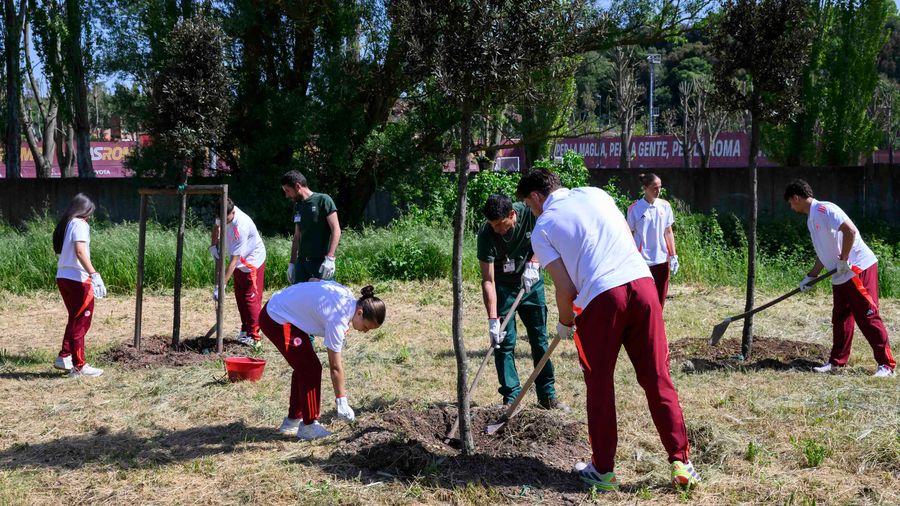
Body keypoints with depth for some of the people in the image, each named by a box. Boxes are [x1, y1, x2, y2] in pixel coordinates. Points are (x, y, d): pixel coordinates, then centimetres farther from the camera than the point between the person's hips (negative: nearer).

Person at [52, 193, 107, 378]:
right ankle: (79, 367, 3)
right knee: (80, 322, -1)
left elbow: (59, 249, 12)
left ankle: (64, 357, 23)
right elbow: (80, 252, -22)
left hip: (63, 277, 8)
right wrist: (94, 274, -27)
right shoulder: (80, 224, -10)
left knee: (75, 319, 21)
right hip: (78, 279, -8)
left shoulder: (65, 224, 15)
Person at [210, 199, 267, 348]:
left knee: (251, 298, -7)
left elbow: (233, 260, -37)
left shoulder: (240, 226, -37)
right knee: (240, 296, 14)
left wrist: (221, 286, -38)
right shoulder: (224, 214, -14)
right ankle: (245, 331, 25)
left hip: (253, 261, -8)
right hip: (239, 261, 9)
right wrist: (214, 245, -3)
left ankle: (253, 337, -2)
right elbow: (216, 225, 14)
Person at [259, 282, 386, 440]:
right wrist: (341, 402, -13)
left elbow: (314, 280, 14)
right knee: (311, 368, -9)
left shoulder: (347, 295, -3)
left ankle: (292, 421, 27)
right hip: (276, 320, -10)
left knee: (303, 366, 14)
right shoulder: (338, 319, -28)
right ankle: (309, 426, 3)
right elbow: (335, 366, -21)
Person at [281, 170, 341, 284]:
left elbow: (336, 230, -11)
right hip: (301, 262, 7)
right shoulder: (297, 206, 16)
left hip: (321, 261, -6)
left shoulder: (323, 200, -5)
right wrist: (292, 263, 16)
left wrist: (329, 258, -18)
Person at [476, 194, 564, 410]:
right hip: (503, 287, -2)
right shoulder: (486, 234, -27)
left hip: (531, 281, 2)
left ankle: (547, 396, 15)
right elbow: (488, 280, -26)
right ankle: (511, 398, 1)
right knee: (505, 343, -7)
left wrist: (533, 264, -20)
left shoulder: (530, 213, -22)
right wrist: (493, 319, -31)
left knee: (540, 340, 6)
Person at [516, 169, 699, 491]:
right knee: (658, 379, 9)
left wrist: (565, 324, 20)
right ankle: (681, 464, 11)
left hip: (600, 298, -4)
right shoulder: (595, 194, 19)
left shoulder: (542, 228, 7)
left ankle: (603, 470, 19)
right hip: (642, 283, 4)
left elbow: (565, 289, 2)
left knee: (599, 386, 11)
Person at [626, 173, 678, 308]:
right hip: (642, 261, -3)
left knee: (660, 300, 8)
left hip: (661, 260, 3)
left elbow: (668, 232, 11)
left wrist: (673, 256, 6)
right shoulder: (634, 209, -5)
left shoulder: (665, 206, 5)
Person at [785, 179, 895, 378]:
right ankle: (837, 361, 20)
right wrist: (810, 277, 20)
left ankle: (886, 364, -3)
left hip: (859, 269, -10)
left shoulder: (824, 209, -14)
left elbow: (850, 230, -25)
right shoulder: (811, 219, 17)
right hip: (841, 276, 10)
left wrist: (843, 261, -19)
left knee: (868, 316, -8)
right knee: (840, 318, 12)